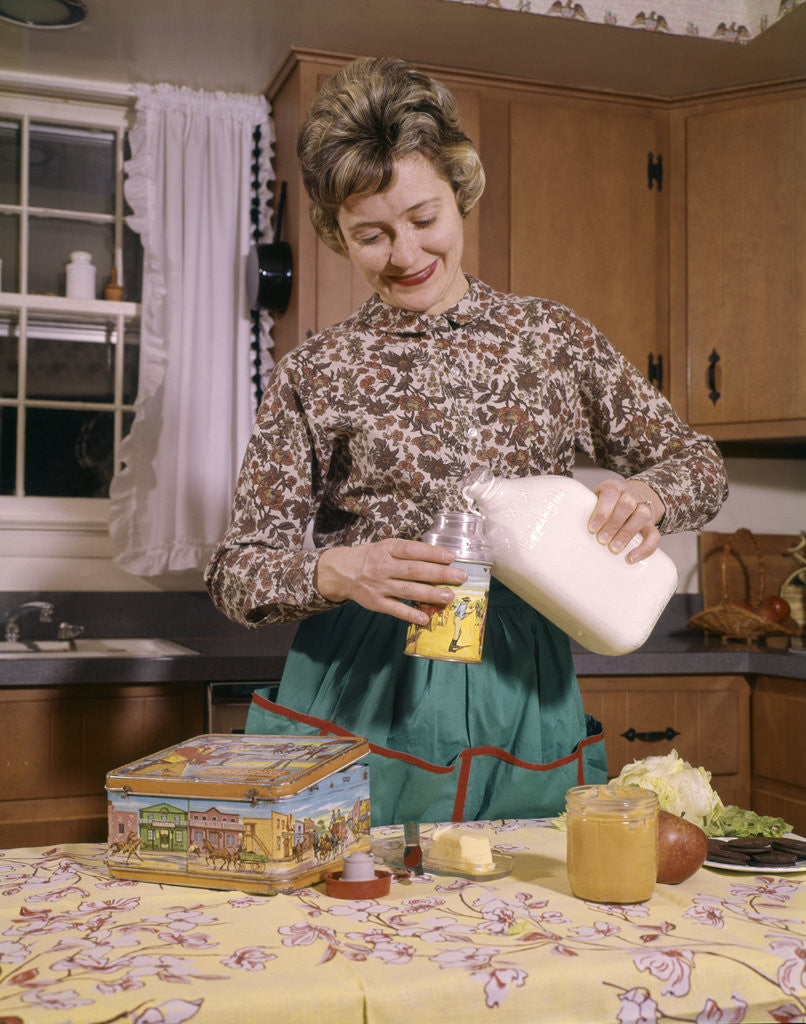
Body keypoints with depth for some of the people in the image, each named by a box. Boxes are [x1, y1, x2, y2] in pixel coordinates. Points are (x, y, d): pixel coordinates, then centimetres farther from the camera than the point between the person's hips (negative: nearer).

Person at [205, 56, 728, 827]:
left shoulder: (555, 338, 6)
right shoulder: (316, 372, 0)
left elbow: (697, 464, 13)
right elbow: (236, 573, -1)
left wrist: (647, 494, -10)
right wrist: (339, 570, -21)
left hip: (523, 705, 2)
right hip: (359, 703, -1)